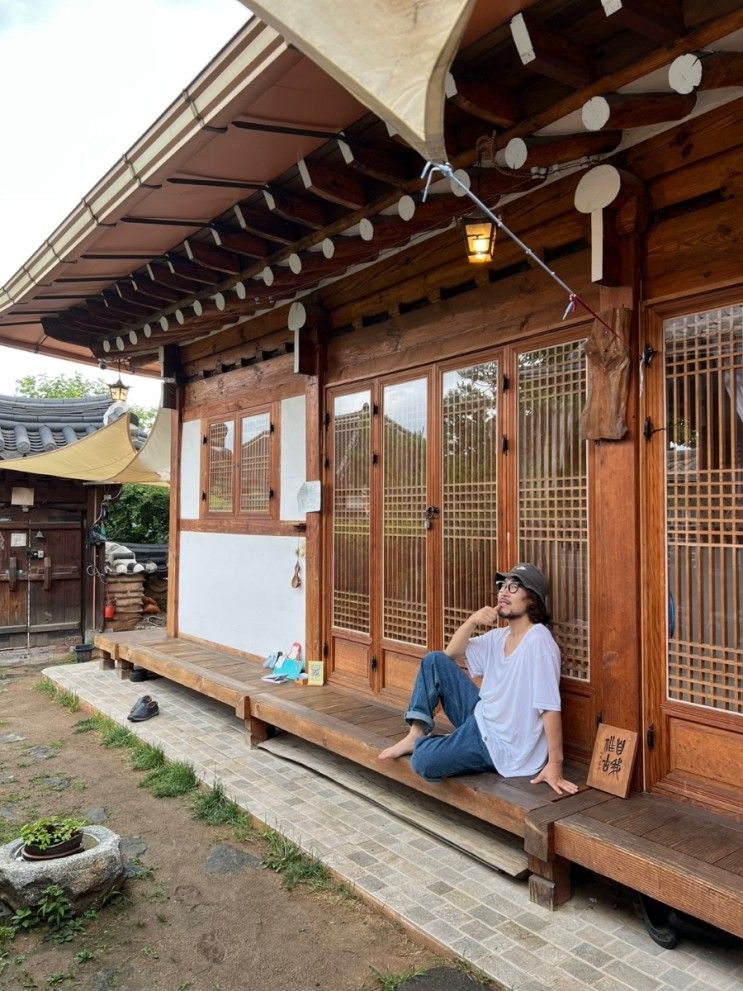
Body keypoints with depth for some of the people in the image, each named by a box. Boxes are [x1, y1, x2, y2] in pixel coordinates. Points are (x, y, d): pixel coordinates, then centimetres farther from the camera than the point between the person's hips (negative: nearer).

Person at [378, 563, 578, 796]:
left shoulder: (538, 640, -22)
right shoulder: (499, 636, 5)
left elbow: (550, 707, -25)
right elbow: (451, 653, 10)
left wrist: (555, 764, -26)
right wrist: (472, 621, -6)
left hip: (501, 743, -8)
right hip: (479, 717, 8)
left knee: (423, 762, -24)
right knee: (434, 661, 3)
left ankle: (421, 744, 12)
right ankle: (417, 734, 2)